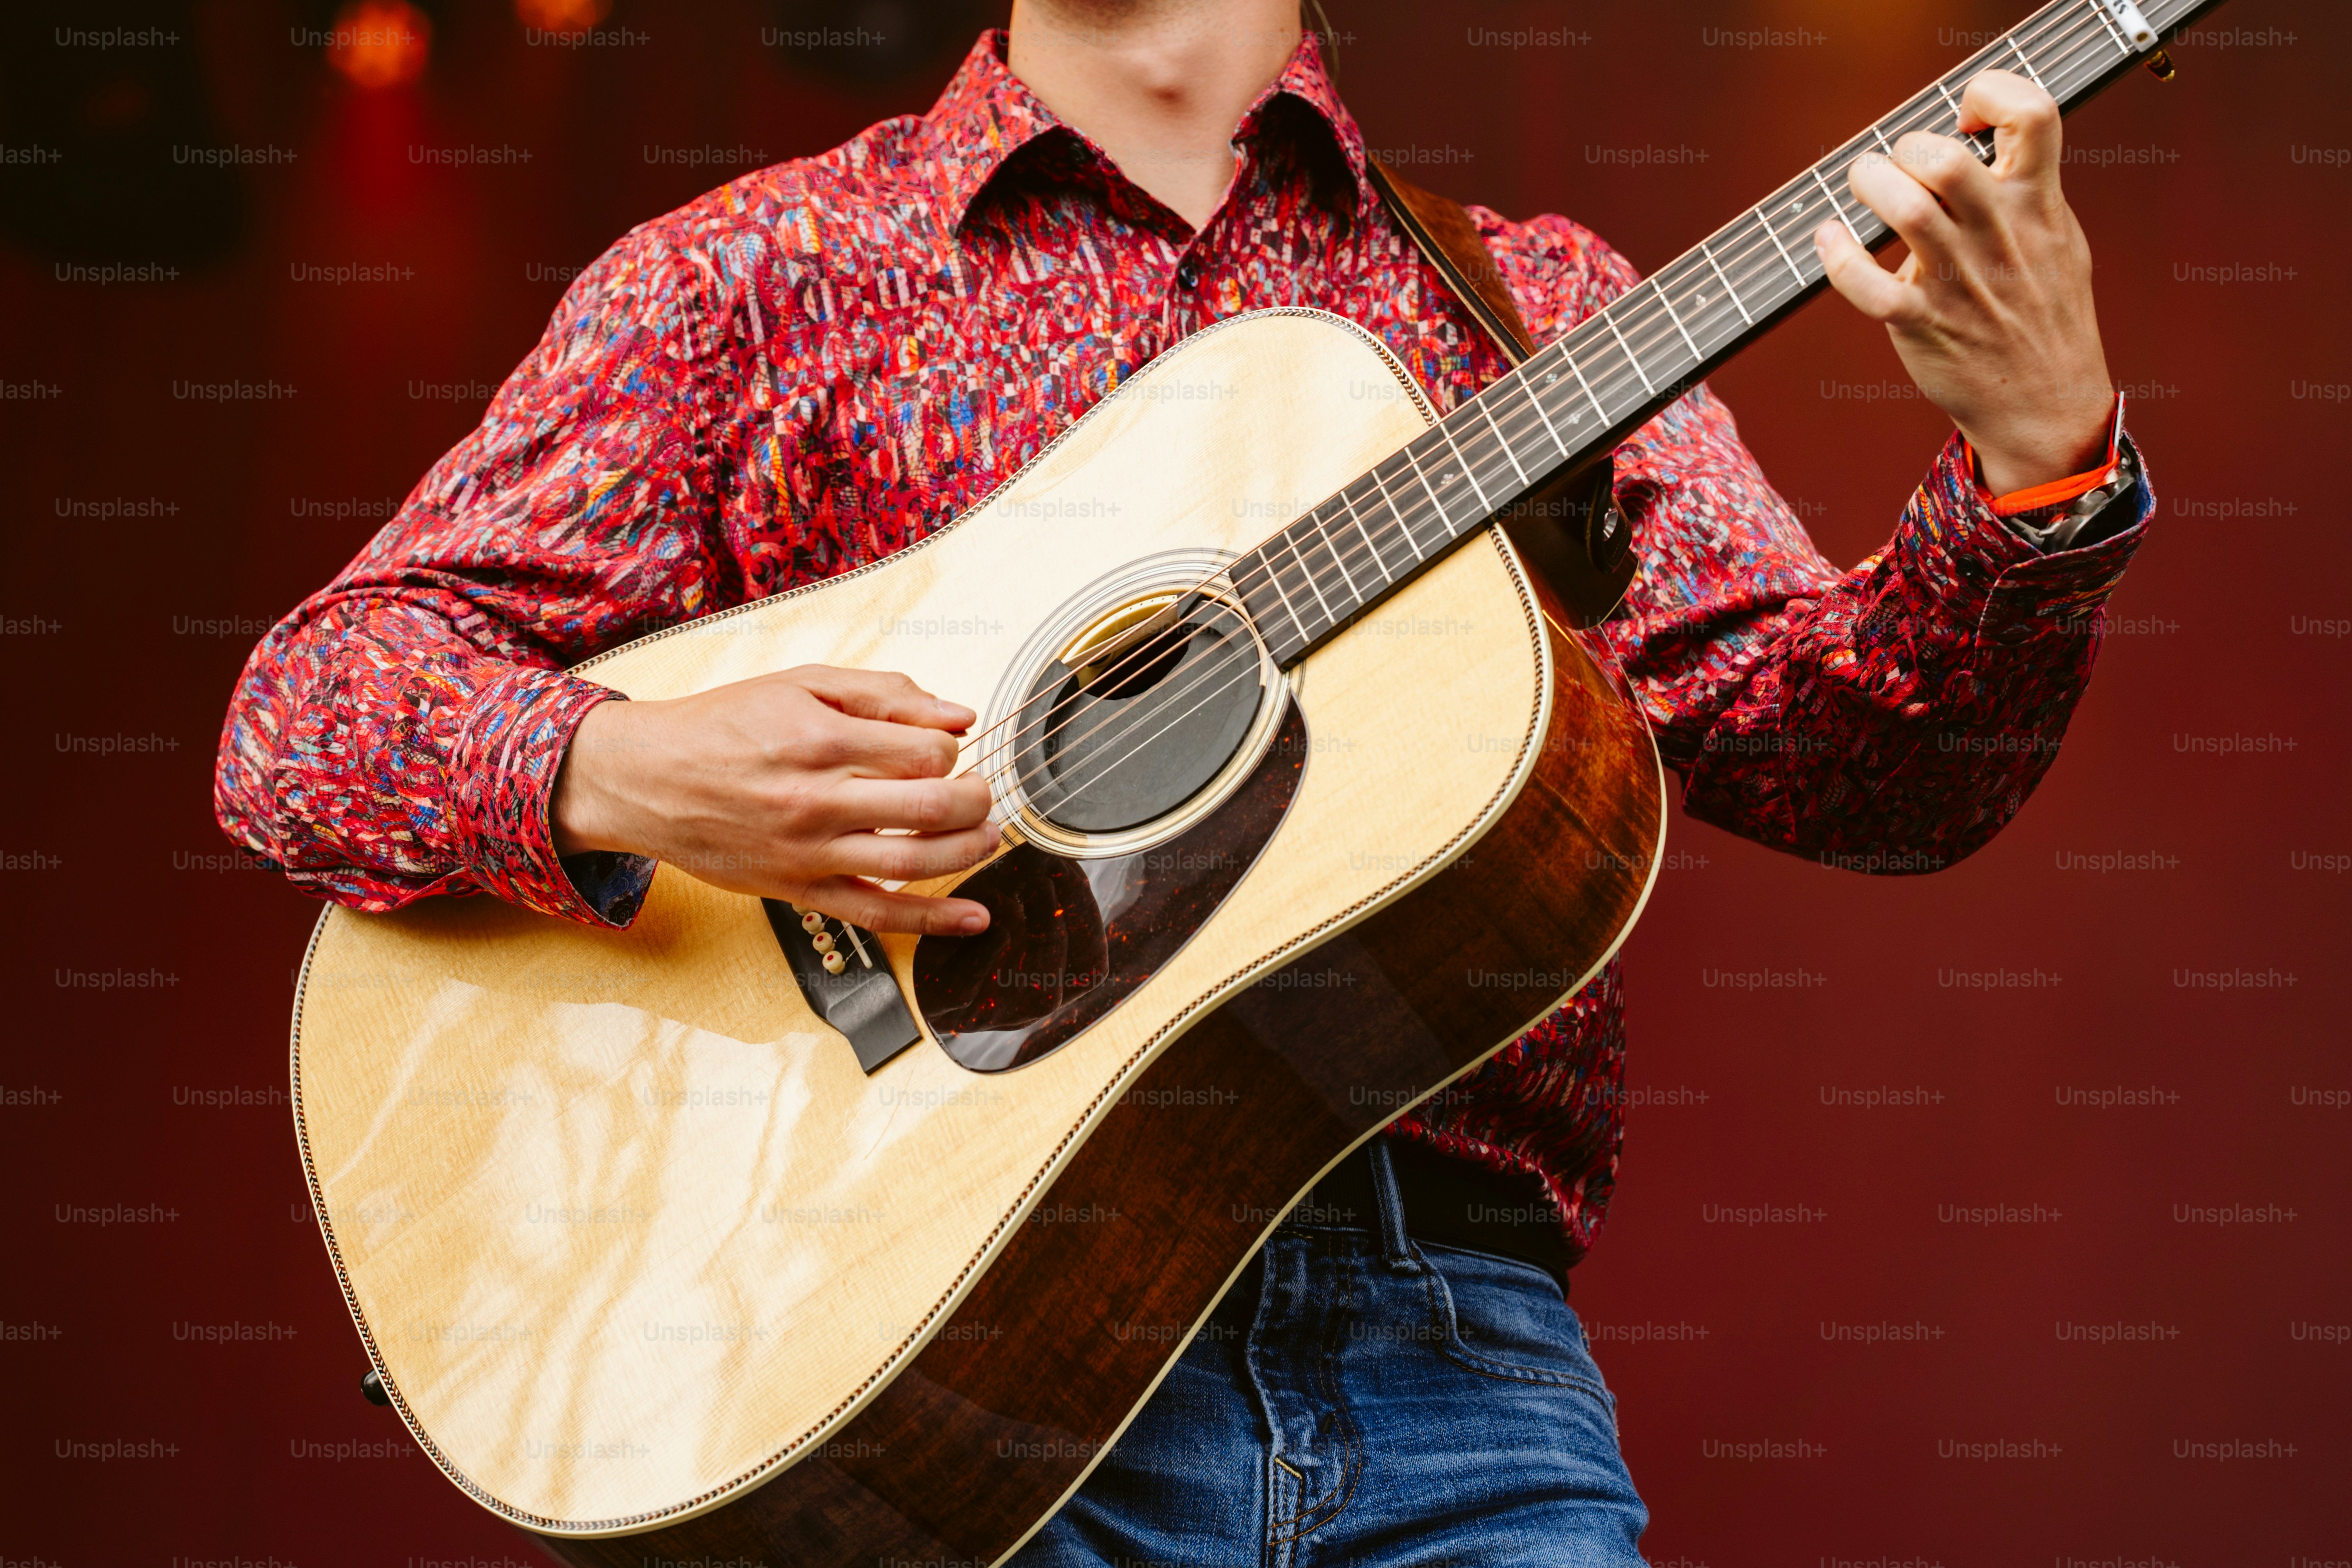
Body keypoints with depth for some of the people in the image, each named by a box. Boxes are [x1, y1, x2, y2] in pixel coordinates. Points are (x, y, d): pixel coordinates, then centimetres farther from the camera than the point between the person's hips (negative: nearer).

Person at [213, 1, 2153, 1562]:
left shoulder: (1529, 311, 17)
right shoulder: (748, 281, 11)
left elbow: (1858, 766, 6)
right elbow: (305, 714, 5)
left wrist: (2041, 466, -13)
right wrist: (624, 781, -15)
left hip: (1447, 1338, 2)